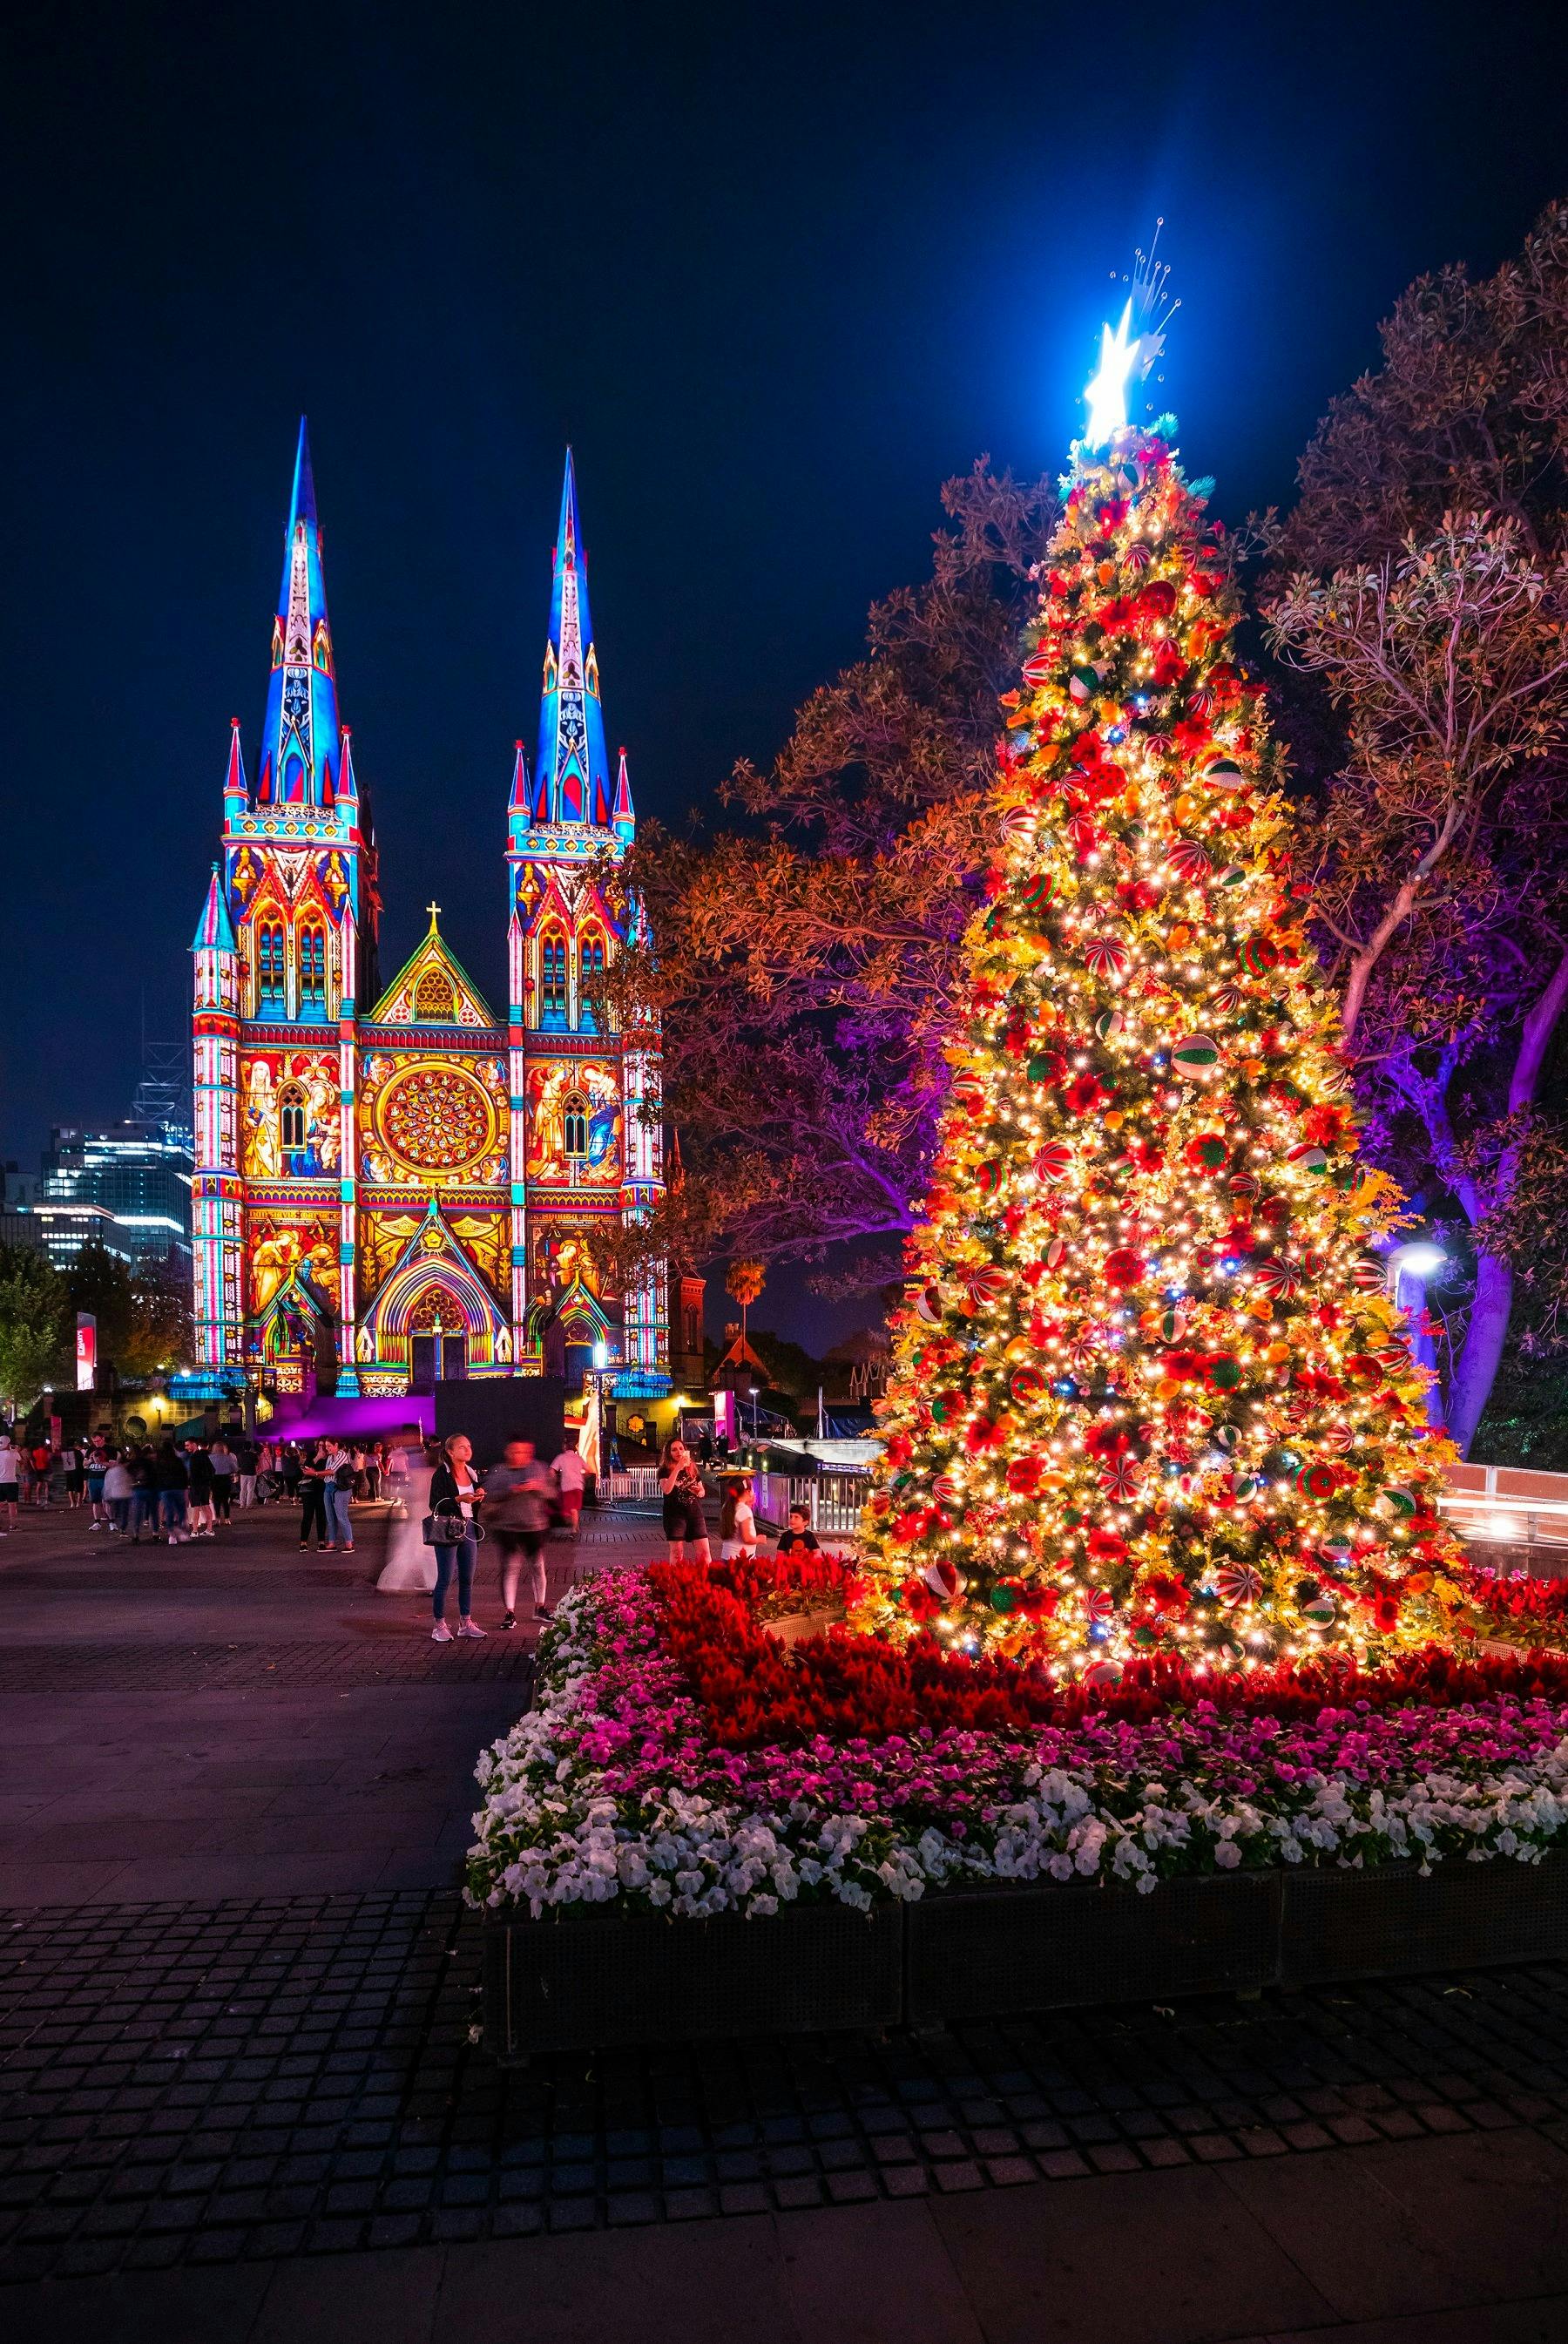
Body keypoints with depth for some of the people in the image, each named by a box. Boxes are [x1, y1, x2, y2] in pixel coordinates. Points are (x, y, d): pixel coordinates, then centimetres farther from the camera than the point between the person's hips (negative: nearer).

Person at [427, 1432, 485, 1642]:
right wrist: (459, 1499, -24)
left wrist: (479, 1497, -1)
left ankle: (465, 1623, 20)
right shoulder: (441, 1474, -8)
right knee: (445, 1580, -2)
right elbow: (435, 1505, -14)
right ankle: (440, 1626, 7)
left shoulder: (472, 1473, 12)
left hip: (468, 1528, 7)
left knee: (467, 1579, 10)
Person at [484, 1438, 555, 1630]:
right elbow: (489, 1496, -9)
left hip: (534, 1526, 3)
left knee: (537, 1566, 10)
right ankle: (510, 1612, 0)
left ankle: (540, 1607, 26)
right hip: (508, 1527, -3)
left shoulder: (537, 1468, 7)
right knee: (510, 1568, -6)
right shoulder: (498, 1472, 0)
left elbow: (551, 1493, 8)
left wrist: (538, 1488, -12)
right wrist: (511, 1491, -21)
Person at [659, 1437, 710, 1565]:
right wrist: (677, 1468, -26)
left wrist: (699, 1491, -4)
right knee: (677, 1554, -1)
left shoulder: (692, 1469, 10)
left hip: (695, 1513, 3)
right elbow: (666, 1489, -22)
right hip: (675, 1515, -3)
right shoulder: (665, 1470, -3)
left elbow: (702, 1491, 20)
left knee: (704, 1552, -2)